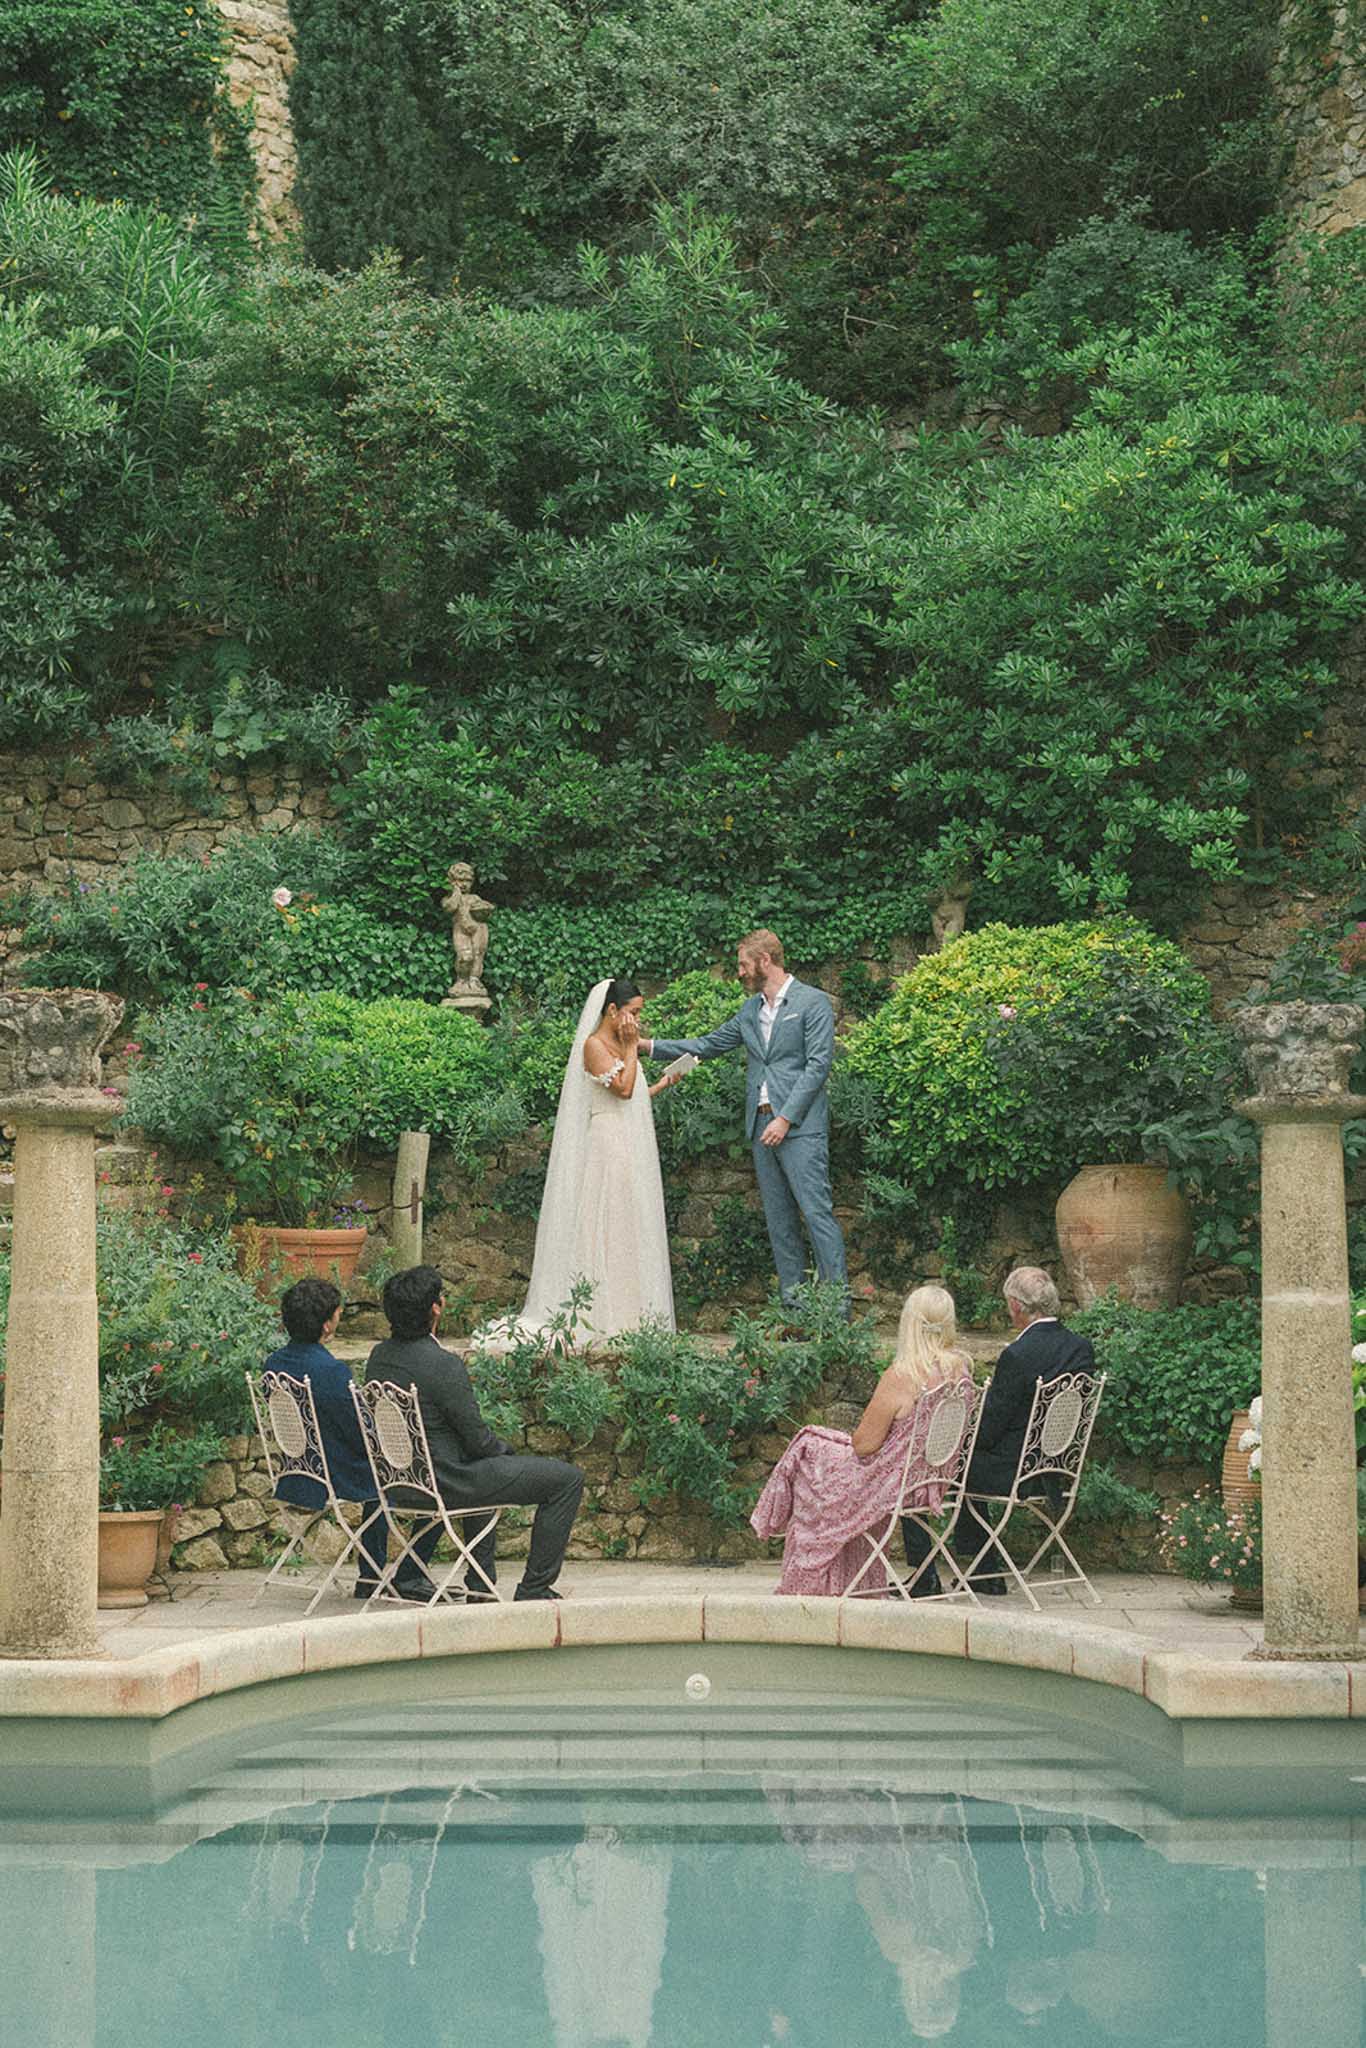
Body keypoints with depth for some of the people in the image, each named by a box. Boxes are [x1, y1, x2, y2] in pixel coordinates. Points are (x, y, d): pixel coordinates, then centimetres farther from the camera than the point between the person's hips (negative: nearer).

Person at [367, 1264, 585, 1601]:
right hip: (448, 1483, -9)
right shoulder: (443, 1365, -25)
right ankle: (534, 1590, 4)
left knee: (487, 1465, 40)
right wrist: (511, 1455, 3)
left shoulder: (380, 1355, 1)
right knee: (568, 1479, 0)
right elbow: (478, 1440, -19)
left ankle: (481, 1582, 37)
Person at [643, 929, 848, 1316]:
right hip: (761, 1126, 7)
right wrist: (650, 1046, 15)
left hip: (800, 1125, -7)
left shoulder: (813, 1002, -5)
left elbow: (819, 1063, -11)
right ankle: (794, 1308, 10)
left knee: (816, 1212, -12)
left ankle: (837, 1304, -11)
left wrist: (786, 1118, -16)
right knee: (779, 1219, 7)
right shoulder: (750, 1010, 17)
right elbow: (708, 1045, 23)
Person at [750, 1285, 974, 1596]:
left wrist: (867, 1421, 3)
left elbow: (864, 1444, -20)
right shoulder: (961, 1366, -6)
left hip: (897, 1483, -7)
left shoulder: (901, 1376, -27)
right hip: (937, 1479, 7)